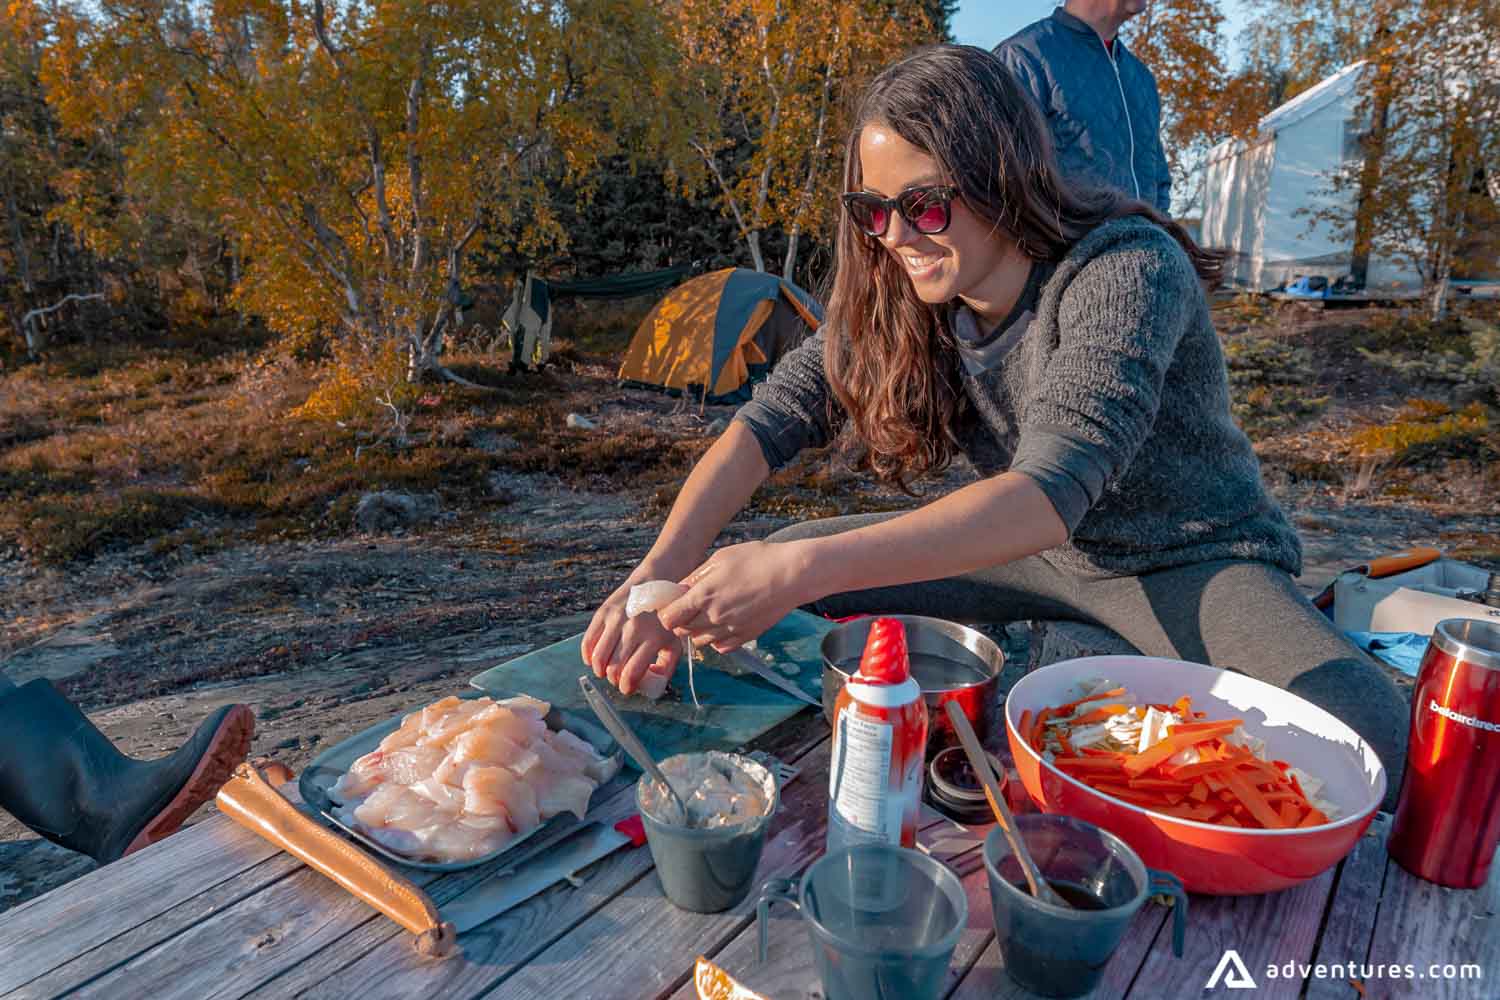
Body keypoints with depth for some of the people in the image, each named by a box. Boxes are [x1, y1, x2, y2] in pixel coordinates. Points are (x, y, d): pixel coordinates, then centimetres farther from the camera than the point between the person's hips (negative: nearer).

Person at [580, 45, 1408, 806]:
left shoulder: (1126, 270, -28)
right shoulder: (905, 292, -10)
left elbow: (1050, 495, -41)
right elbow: (777, 412, -17)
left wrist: (803, 568, -50)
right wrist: (662, 572, -32)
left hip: (1193, 563, -4)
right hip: (1032, 550, 5)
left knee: (1367, 738, -33)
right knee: (764, 575, -2)